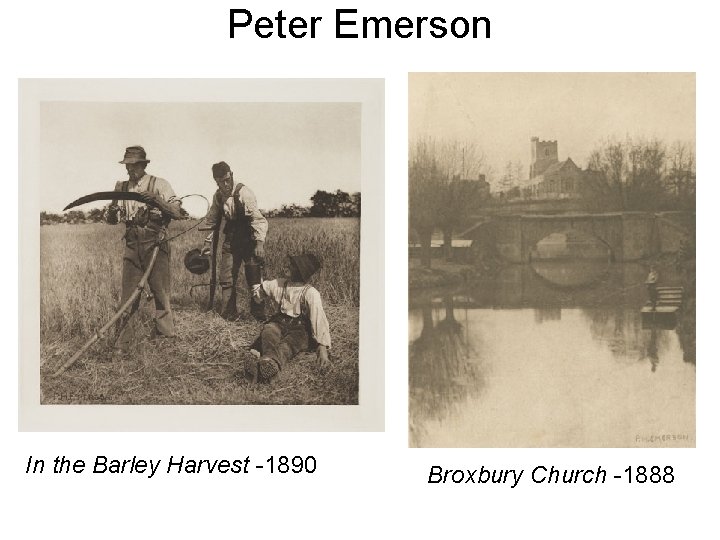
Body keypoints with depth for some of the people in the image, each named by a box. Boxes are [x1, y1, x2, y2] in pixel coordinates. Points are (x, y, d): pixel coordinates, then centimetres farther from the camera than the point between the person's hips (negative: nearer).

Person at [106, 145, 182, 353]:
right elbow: (111, 219, 15)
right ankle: (123, 342, 0)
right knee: (128, 293, -1)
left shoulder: (158, 184, 0)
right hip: (132, 246, 3)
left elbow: (175, 204, -11)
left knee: (160, 289, 2)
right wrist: (112, 212, -9)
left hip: (155, 244, -3)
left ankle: (165, 333, 16)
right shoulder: (121, 187, 14)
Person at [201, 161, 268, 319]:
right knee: (226, 278, 4)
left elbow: (257, 218, -21)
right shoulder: (218, 196, 2)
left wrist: (259, 243, -28)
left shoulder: (243, 192, -17)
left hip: (249, 241, -5)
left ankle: (258, 313, 3)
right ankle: (228, 314, 14)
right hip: (231, 240, 6)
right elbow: (212, 220, 16)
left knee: (254, 279, -7)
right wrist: (208, 242, 13)